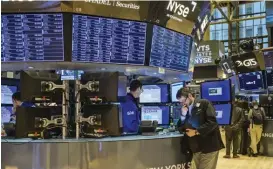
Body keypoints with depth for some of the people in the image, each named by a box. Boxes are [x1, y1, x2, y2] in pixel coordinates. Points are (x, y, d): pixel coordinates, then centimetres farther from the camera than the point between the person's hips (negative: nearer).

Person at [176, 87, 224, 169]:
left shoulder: (204, 104, -5)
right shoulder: (184, 110, 13)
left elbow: (212, 122, -16)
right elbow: (181, 129, 11)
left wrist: (196, 132, -16)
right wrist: (183, 115, -3)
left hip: (208, 146, -6)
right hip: (195, 147, 6)